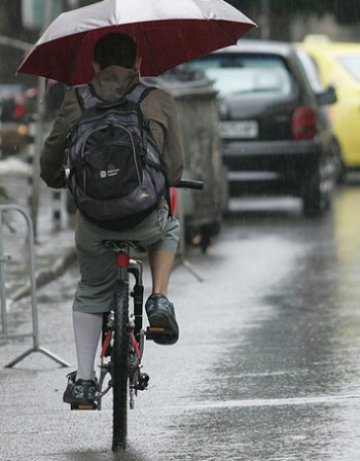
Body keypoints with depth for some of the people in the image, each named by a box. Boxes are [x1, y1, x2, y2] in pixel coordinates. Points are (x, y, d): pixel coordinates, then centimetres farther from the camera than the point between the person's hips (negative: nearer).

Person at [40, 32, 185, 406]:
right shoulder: (160, 102, 6)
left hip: (93, 222, 1)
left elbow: (50, 159, 8)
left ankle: (83, 380, 17)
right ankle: (159, 301, 16)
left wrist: (58, 181, 31)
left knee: (90, 296, 25)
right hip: (146, 218, -1)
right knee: (169, 229, 36)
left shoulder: (76, 100, 7)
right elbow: (174, 169, 6)